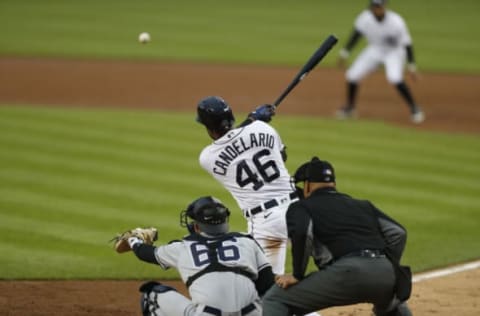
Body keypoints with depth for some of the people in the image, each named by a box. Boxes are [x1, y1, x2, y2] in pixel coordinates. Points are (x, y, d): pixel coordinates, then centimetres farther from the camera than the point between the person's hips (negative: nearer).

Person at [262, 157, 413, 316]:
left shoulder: (301, 207, 16)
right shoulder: (363, 205, 31)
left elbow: (302, 233, -7)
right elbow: (398, 232, 19)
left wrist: (297, 275, 1)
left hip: (348, 272, -5)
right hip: (385, 272, 5)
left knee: (275, 300, 4)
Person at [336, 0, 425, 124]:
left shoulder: (396, 22, -30)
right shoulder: (365, 18, -20)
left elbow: (407, 43, -21)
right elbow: (357, 34, -3)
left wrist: (411, 66, -21)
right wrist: (345, 53, -3)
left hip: (394, 52, -4)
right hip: (374, 51, 4)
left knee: (395, 78, -30)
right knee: (352, 76, -4)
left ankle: (414, 108, -11)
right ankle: (350, 108, 21)